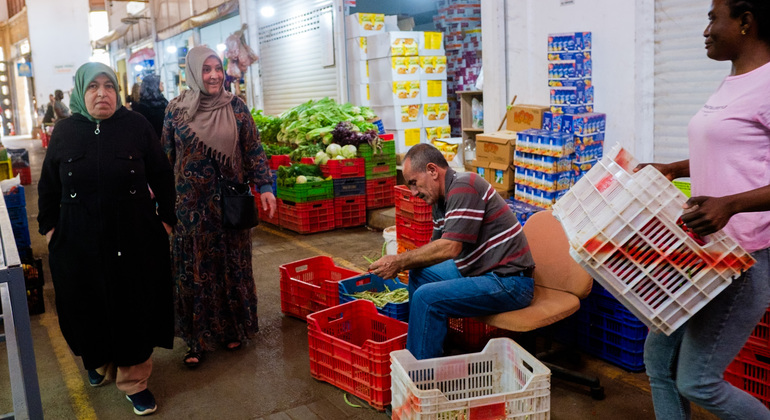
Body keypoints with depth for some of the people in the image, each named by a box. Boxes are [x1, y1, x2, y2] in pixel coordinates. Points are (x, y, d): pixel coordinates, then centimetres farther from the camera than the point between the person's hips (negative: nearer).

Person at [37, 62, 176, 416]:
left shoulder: (136, 126, -3)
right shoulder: (65, 131, 2)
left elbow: (162, 177, 1)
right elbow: (48, 185, 10)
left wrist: (167, 218, -1)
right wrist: (49, 227, 9)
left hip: (133, 239, -2)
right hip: (78, 241, 2)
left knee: (133, 307, 5)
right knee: (87, 307, 14)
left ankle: (134, 379, 19)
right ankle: (99, 362, 41)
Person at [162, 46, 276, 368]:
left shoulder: (235, 107, -1)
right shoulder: (176, 109, 0)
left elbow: (253, 150, 1)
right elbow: (166, 158, 5)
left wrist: (265, 187, -8)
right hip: (191, 205, 0)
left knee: (232, 265, 10)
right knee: (194, 270, 6)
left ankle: (232, 328, 28)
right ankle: (197, 339, 19)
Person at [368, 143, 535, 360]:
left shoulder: (464, 187, -19)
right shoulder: (442, 198, 11)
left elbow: (449, 248, -26)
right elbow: (435, 248, 16)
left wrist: (399, 262, -17)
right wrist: (398, 264, 1)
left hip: (509, 282, -10)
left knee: (427, 298, -21)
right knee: (419, 274, 15)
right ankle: (413, 357, 22)